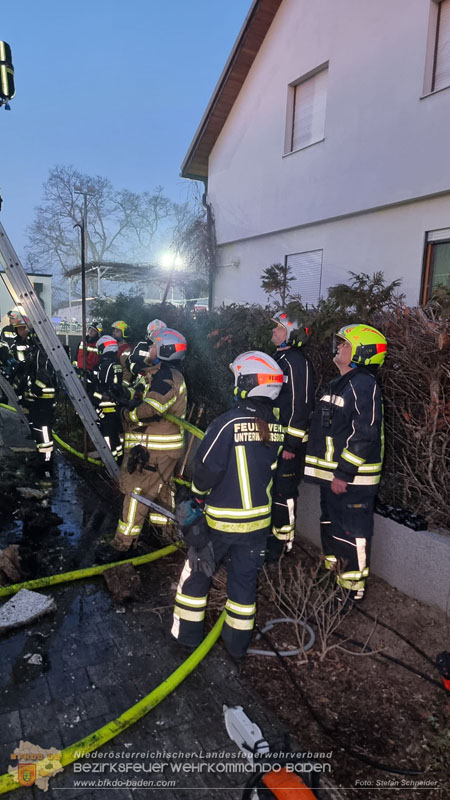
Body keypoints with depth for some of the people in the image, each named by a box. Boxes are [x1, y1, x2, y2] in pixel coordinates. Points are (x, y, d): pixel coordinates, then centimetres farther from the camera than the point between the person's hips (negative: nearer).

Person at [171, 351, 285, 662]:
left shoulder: (227, 423, -22)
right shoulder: (277, 428, -6)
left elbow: (207, 469, -17)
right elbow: (271, 469, 3)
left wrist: (198, 497, 1)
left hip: (220, 519, -4)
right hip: (259, 520, 4)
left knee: (197, 573, 17)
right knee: (245, 579, 18)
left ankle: (188, 633, 30)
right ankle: (238, 643, 31)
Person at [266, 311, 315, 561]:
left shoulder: (298, 362, -16)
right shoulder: (279, 359, 15)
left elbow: (300, 406, -20)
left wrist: (291, 444, -20)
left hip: (288, 440, -10)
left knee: (283, 491, -3)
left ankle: (283, 539, 11)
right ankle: (271, 532, 32)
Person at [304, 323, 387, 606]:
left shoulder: (364, 385, -17)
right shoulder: (340, 385, 16)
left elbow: (365, 434, -24)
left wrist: (344, 473, -24)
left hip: (352, 478, -10)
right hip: (332, 475, 10)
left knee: (350, 534, 0)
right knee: (331, 528, 21)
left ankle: (353, 588, 15)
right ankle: (334, 576, 37)